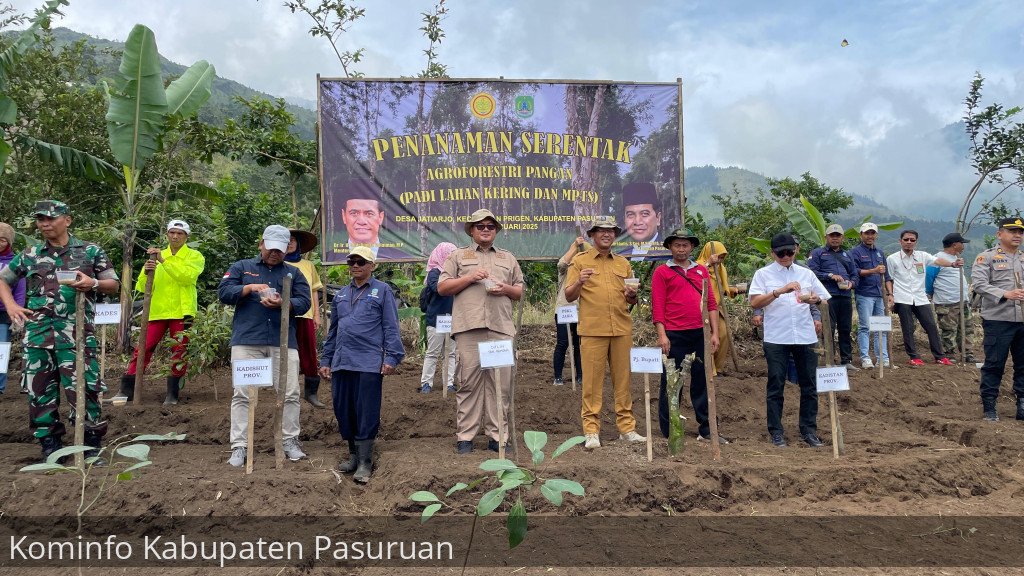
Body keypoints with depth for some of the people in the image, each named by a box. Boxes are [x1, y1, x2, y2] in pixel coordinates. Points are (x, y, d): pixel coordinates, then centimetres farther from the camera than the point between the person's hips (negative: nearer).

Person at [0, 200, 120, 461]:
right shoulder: (29, 255, 14)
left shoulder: (90, 251, 6)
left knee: (82, 387, -8)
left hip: (77, 332, -3)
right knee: (40, 389, 6)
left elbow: (114, 285, 8)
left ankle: (91, 446, 3)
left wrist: (93, 284, -13)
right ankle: (50, 446, 19)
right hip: (37, 331, 4)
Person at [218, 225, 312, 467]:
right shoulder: (242, 267, 16)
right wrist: (250, 288, -11)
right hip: (246, 340, -1)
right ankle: (239, 447, 5)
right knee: (242, 394, -2)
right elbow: (223, 292, 4)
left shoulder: (293, 273, 16)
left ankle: (290, 441, 14)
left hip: (283, 342, 1)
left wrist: (282, 304, -16)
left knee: (290, 393, 1)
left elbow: (304, 302, 3)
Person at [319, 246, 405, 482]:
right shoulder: (341, 295, 19)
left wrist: (391, 357, -10)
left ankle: (365, 463, 5)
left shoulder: (382, 291, 3)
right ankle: (354, 455, 24)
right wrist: (326, 360, 19)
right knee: (343, 411, 9)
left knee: (367, 414, -3)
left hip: (369, 363, -6)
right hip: (342, 363, 6)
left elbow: (391, 328, -2)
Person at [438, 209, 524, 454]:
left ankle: (497, 436, 7)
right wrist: (470, 278, -4)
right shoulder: (458, 256, 17)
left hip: (501, 328, 2)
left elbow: (521, 292, 23)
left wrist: (506, 289, 1)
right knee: (468, 383, -3)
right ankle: (465, 437, 4)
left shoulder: (508, 258, 24)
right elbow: (442, 287, 8)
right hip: (468, 328, -2)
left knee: (501, 383, 0)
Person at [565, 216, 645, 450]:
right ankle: (591, 431, 3)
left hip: (622, 329, 4)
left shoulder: (623, 263, 18)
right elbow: (569, 296, 3)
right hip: (592, 330, -3)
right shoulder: (580, 261, 7)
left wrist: (632, 295, -2)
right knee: (592, 381, -3)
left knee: (622, 379, 6)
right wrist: (579, 282, -17)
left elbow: (632, 301, 21)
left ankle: (626, 427, 15)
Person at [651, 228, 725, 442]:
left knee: (702, 381, 10)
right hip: (674, 336, -4)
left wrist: (715, 333, 4)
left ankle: (706, 429, 19)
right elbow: (657, 306, -5)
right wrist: (662, 335, -14)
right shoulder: (662, 272, 2)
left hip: (700, 335, 4)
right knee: (671, 384, 3)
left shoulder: (702, 271, 14)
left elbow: (711, 303, 12)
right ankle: (668, 433, 12)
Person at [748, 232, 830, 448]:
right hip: (776, 338, -3)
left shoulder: (806, 274, 12)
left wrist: (816, 299, -10)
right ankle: (776, 431, 11)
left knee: (809, 385, 7)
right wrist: (780, 291, -22)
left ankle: (809, 430, 18)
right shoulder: (763, 274, 3)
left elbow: (826, 300, 13)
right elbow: (754, 302, -10)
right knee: (776, 386, 2)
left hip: (805, 337, 3)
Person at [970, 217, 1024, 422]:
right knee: (994, 365, -1)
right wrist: (1006, 294, -25)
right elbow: (979, 284, -14)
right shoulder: (987, 257, -1)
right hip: (997, 320, -5)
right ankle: (989, 407, 7)